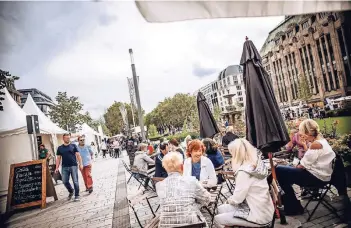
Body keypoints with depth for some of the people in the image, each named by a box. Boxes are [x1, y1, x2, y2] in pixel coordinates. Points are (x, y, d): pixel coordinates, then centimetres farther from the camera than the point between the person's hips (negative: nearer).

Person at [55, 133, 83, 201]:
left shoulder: (73, 146, 4)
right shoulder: (60, 148, 11)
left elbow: (78, 155, 1)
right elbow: (58, 158, 11)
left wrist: (80, 164, -7)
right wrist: (57, 168, 3)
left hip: (73, 166, -2)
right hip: (64, 167, 2)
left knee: (75, 181, -1)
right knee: (65, 181, 2)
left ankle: (77, 195, 11)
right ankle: (71, 191, 29)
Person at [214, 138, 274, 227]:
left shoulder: (244, 171, -26)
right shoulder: (257, 165, 0)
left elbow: (236, 199, -20)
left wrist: (230, 199, -1)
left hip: (258, 215, -8)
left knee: (218, 219, 0)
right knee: (221, 209, 15)